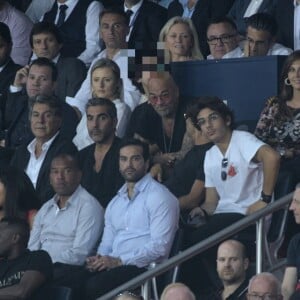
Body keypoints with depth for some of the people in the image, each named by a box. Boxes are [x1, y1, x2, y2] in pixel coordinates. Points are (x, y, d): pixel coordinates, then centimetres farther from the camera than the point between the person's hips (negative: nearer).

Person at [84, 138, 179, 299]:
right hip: (114, 267, 6)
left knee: (94, 286, -34)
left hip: (143, 268, -6)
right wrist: (100, 259, 1)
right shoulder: (115, 203, 25)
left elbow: (160, 246, -11)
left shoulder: (159, 197, -1)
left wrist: (119, 261, -15)